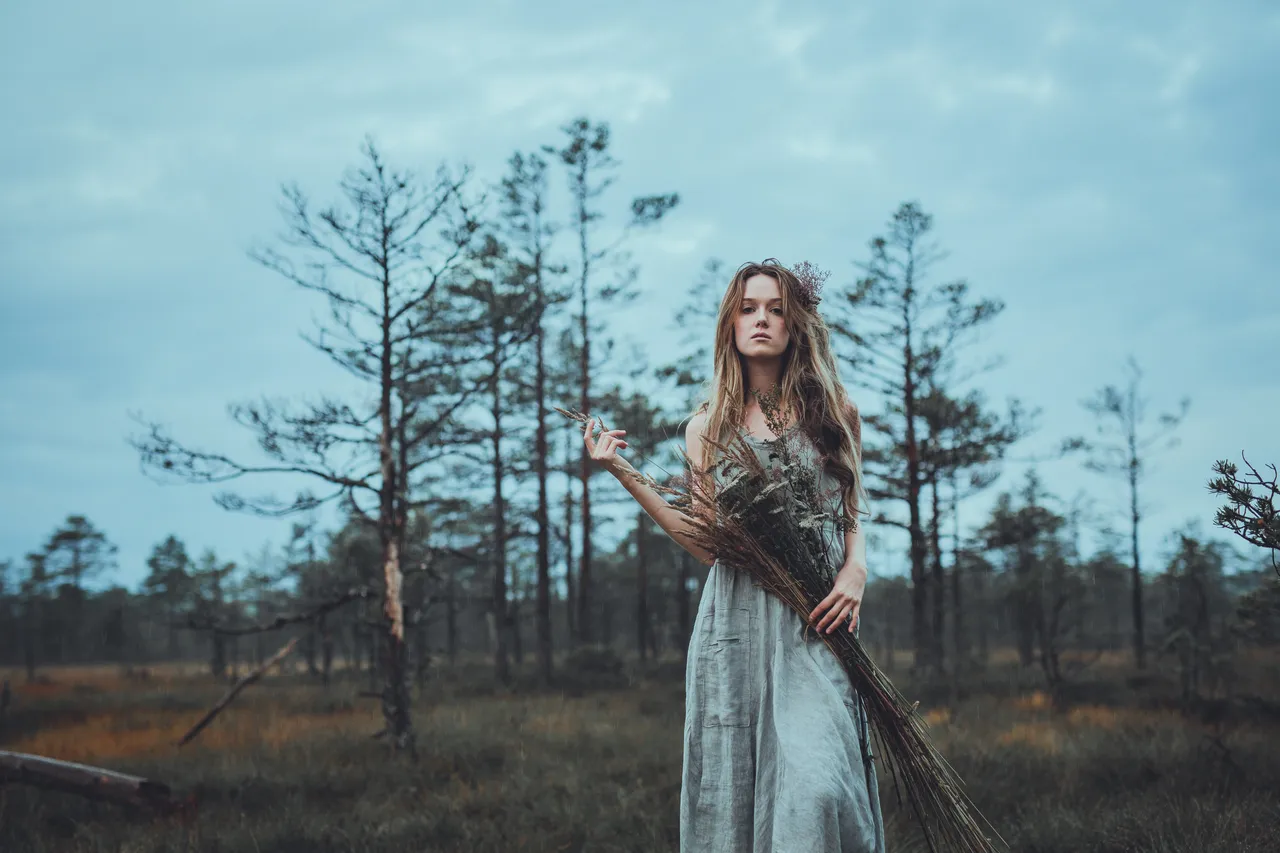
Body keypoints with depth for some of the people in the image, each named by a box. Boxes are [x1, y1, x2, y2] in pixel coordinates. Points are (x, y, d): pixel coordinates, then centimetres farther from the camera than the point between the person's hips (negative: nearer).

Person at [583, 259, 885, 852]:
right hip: (736, 621, 1)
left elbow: (853, 514, 17)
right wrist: (623, 472, 1)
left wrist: (855, 571, -5)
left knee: (815, 781, -15)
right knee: (732, 787, -1)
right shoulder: (708, 428, 10)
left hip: (814, 626, 0)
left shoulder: (832, 413, 10)